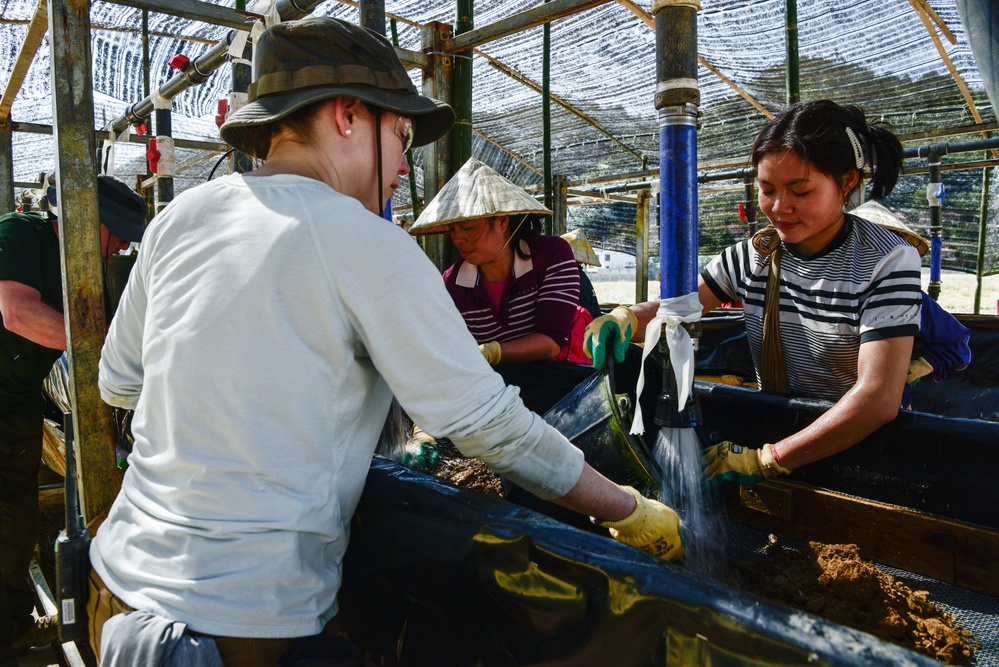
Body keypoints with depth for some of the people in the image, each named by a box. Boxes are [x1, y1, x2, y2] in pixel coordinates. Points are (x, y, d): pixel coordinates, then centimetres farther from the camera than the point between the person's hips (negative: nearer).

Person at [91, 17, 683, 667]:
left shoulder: (180, 216, 1)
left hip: (120, 580, 7)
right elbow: (486, 421, -17)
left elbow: (117, 381, 12)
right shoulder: (367, 243, -17)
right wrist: (633, 513, -5)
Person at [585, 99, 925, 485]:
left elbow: (878, 399, -24)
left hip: (862, 444, -3)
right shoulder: (753, 255, 2)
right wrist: (626, 319, -21)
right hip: (773, 428, 4)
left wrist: (765, 461, -29)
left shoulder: (888, 262, -14)